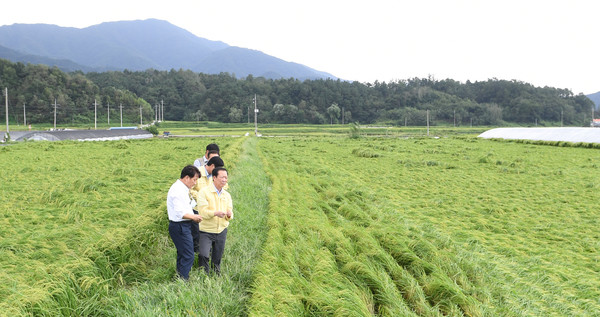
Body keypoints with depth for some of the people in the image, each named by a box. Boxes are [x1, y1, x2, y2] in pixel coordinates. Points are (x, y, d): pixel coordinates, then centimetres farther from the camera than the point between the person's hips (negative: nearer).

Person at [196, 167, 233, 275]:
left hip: (222, 231, 4)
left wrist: (229, 215, -18)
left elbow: (230, 214, 7)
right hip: (206, 231, -4)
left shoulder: (227, 195, 8)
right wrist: (215, 213, -34)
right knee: (203, 255, -15)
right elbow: (202, 211, -16)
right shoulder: (204, 192, -8)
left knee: (217, 258, 11)